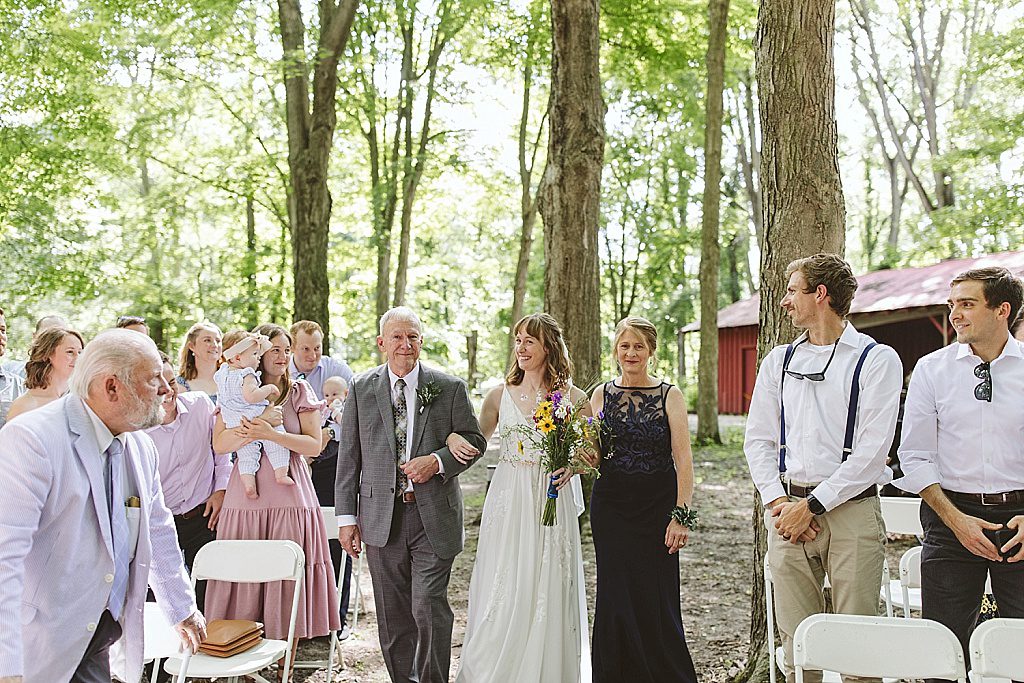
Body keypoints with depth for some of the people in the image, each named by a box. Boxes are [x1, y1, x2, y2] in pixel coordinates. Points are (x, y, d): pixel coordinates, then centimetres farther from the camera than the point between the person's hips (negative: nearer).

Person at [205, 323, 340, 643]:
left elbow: (314, 445, -1)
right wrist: (252, 429, -16)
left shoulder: (299, 391, 7)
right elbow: (219, 444, 1)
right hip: (246, 494, 1)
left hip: (289, 496, -1)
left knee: (288, 573, -1)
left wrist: (272, 434, -15)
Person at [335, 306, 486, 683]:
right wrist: (346, 516, 2)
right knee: (392, 618, 11)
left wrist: (438, 461, -12)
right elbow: (349, 456, 5)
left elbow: (474, 438, 6)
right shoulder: (361, 388, 6)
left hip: (434, 515, -2)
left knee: (429, 608, -6)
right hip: (382, 518, 2)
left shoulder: (450, 388, 2)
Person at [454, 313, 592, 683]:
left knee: (546, 593, 3)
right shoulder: (500, 395, 6)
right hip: (507, 503, 2)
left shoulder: (572, 398, 0)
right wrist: (452, 437, -5)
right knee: (501, 593, 2)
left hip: (551, 503, -1)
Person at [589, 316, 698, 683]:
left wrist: (682, 514, -15)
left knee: (658, 599, -1)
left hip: (658, 505, -2)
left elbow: (683, 458, -7)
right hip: (611, 505, 2)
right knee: (616, 598, 4)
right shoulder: (602, 394, 7)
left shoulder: (670, 396, -1)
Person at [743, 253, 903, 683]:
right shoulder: (778, 361, 14)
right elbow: (758, 440, 12)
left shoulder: (877, 360, -1)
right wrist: (778, 502, -3)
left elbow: (871, 450, -8)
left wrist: (812, 506, -11)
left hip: (850, 508, -4)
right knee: (796, 642, 6)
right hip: (789, 508, 4)